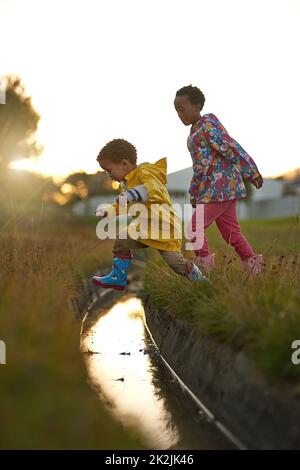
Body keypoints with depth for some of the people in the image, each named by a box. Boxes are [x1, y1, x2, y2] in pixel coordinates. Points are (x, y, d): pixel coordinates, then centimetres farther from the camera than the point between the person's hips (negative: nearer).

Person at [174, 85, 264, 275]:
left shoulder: (209, 126, -11)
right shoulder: (195, 133, 16)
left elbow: (232, 149, -16)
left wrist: (252, 173, -18)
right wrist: (194, 193, 22)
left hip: (222, 187, -9)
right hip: (211, 189, 9)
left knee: (195, 227, -7)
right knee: (231, 231, 9)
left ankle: (204, 265, 4)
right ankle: (254, 269, 12)